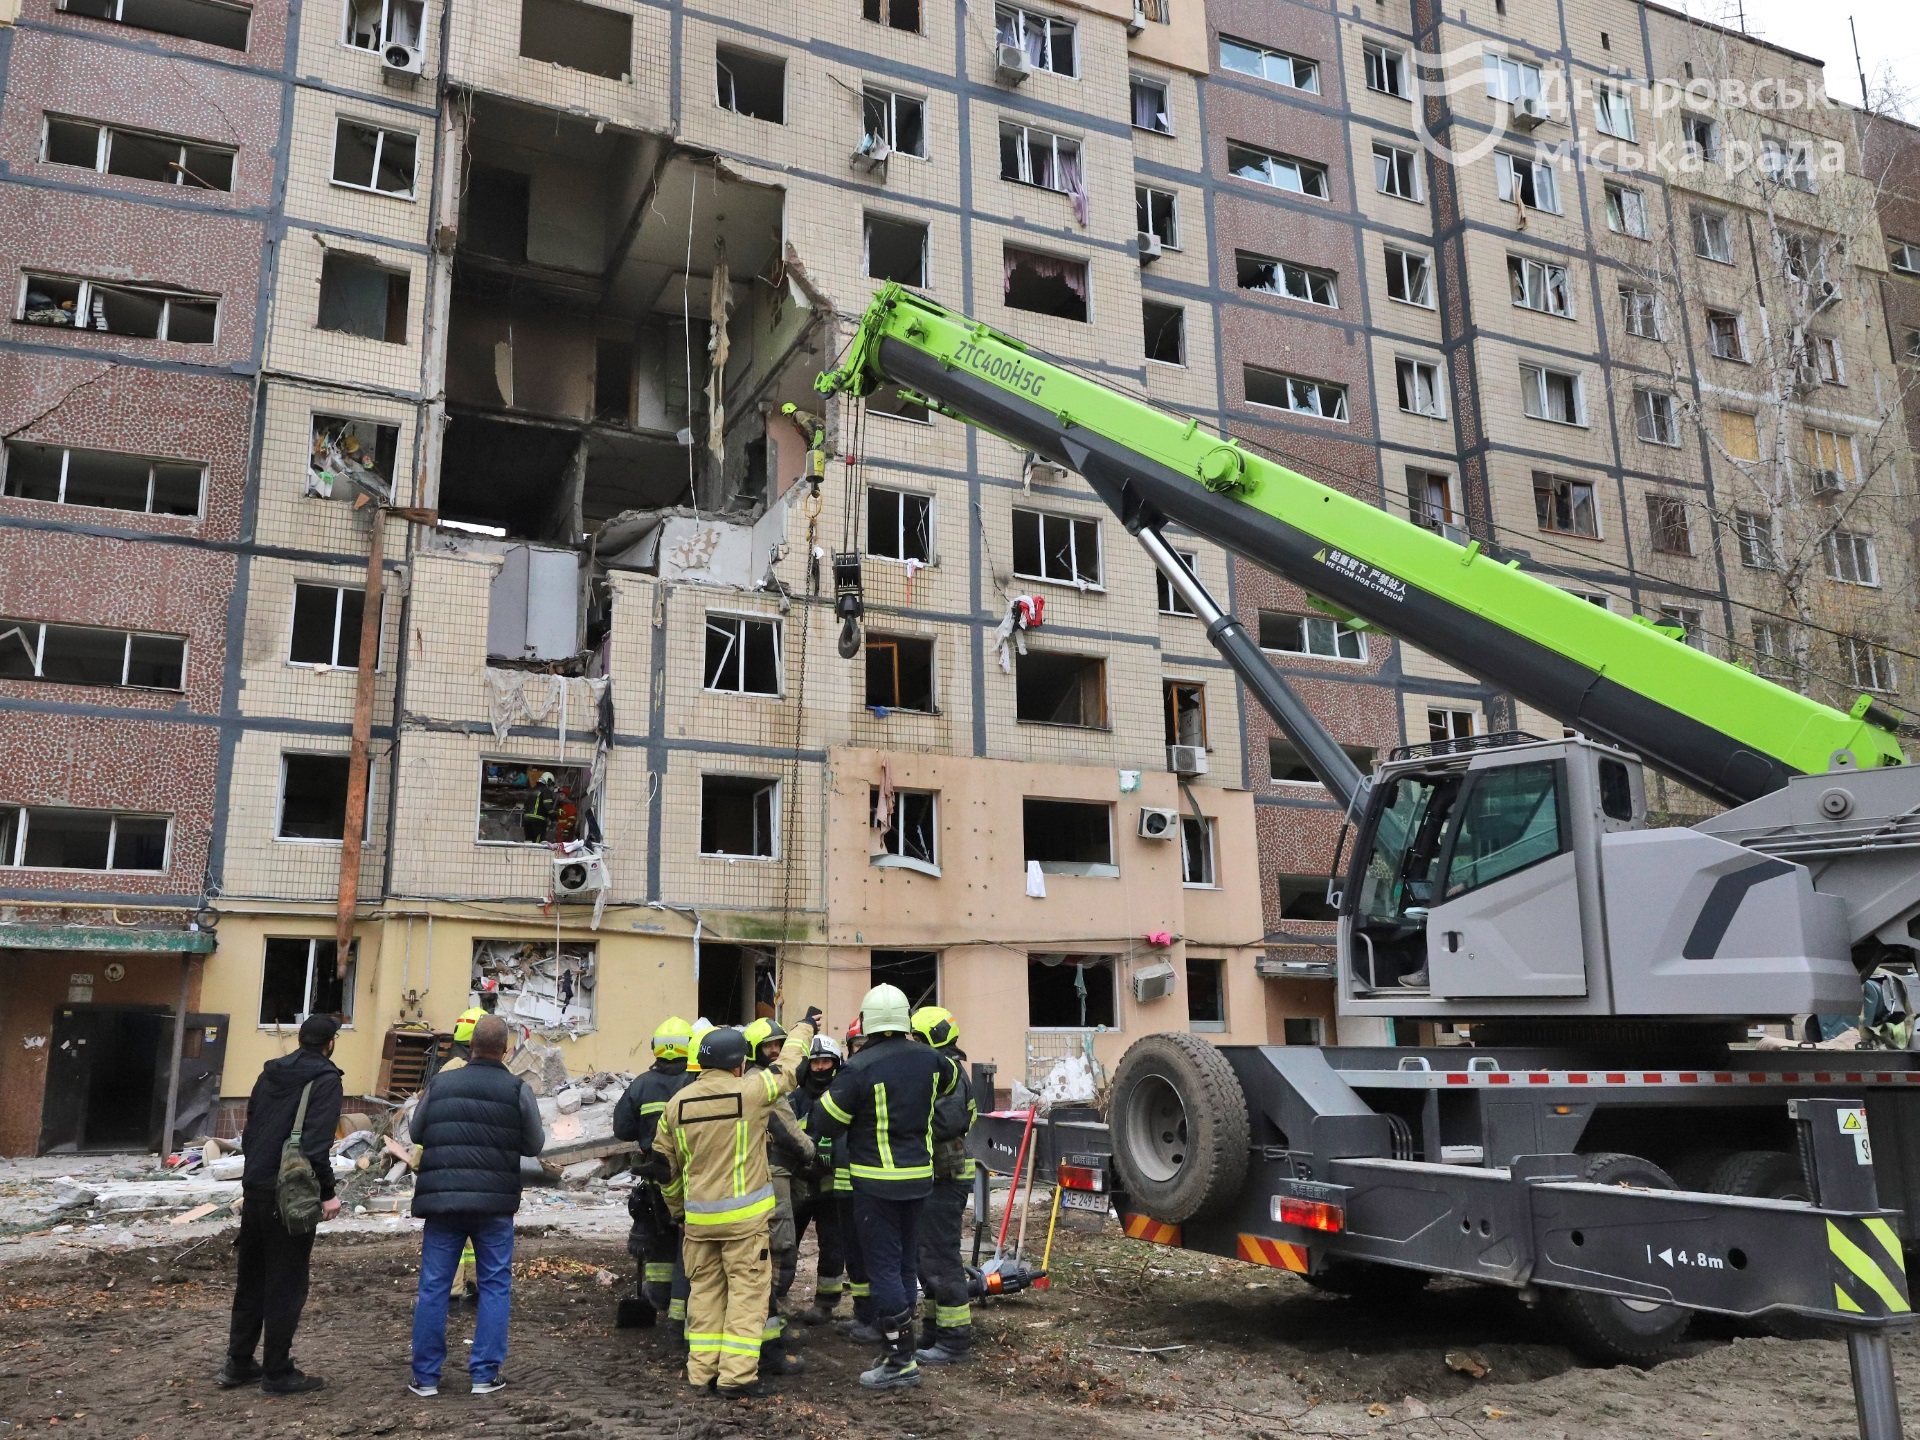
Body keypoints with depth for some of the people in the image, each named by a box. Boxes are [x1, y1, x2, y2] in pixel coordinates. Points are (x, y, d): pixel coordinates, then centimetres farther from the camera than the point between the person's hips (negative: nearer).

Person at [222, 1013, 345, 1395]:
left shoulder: (270, 1073, 12)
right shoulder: (325, 1079, -12)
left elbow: (249, 1131, 16)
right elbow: (317, 1142, -20)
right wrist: (327, 1192, -14)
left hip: (255, 1187, 8)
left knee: (250, 1277, 17)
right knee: (286, 1283, 1)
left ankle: (238, 1363, 26)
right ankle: (277, 1373, 7)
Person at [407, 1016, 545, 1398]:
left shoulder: (440, 1083, 2)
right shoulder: (517, 1089, -5)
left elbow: (416, 1132, 12)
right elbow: (534, 1144, 1)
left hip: (440, 1198, 2)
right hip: (494, 1203, -2)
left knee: (433, 1286, 10)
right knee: (495, 1286, 9)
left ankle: (425, 1376, 14)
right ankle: (485, 1374, 10)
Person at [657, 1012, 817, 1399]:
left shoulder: (677, 1103, 3)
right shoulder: (750, 1091, -11)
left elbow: (664, 1164, 12)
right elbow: (788, 1067, 6)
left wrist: (677, 1207, 27)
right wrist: (804, 1027, 24)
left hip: (698, 1216, 5)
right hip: (745, 1214, -5)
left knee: (705, 1291, 14)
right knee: (747, 1291, 3)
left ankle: (703, 1371, 19)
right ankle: (737, 1374, 2)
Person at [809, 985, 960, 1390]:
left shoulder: (860, 1068, -20)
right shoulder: (928, 1059, -1)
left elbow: (825, 1121, -13)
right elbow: (950, 1079, 23)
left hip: (877, 1182, -6)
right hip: (919, 1176, 6)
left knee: (884, 1268, 1)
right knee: (906, 1264, 16)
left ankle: (901, 1361, 2)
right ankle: (901, 1349, 24)